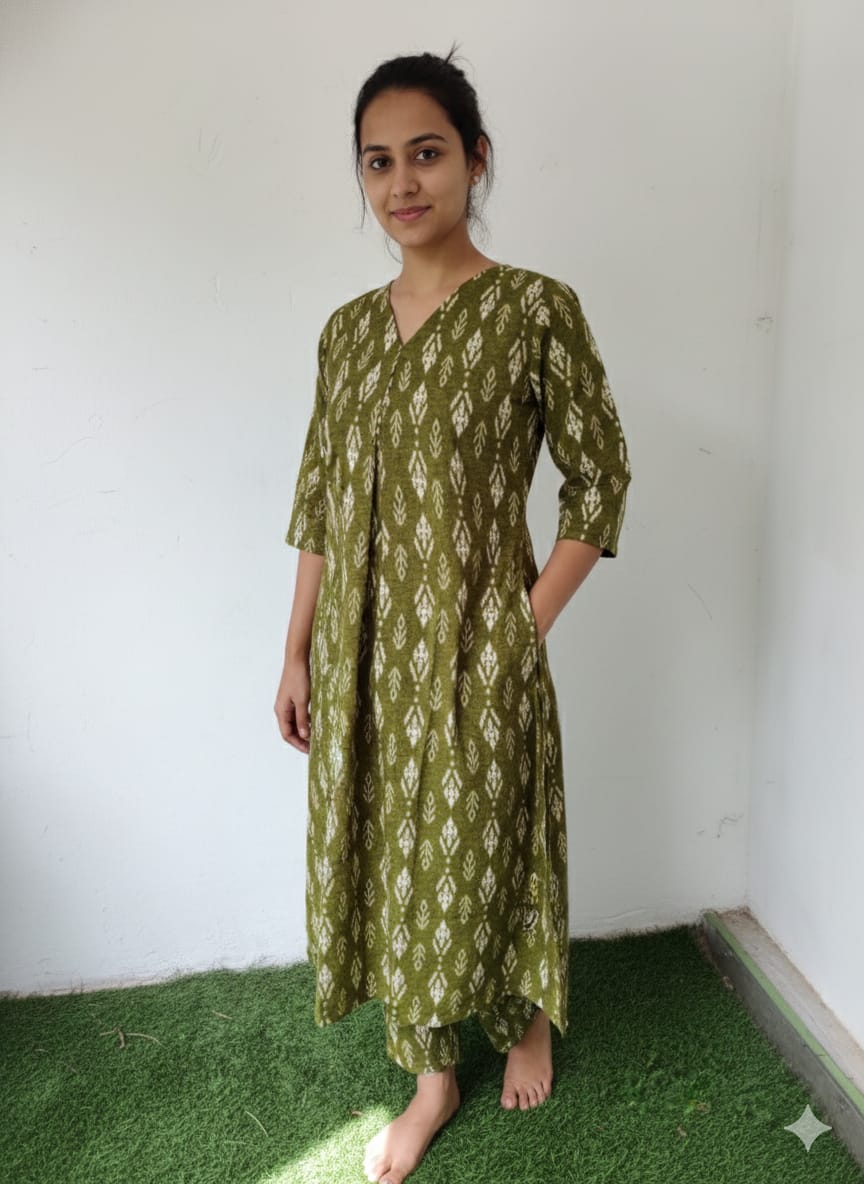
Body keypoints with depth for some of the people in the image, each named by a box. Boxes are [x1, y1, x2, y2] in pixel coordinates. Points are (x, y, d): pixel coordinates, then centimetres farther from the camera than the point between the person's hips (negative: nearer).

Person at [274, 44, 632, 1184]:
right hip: (361, 655, 5)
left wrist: (527, 627, -10)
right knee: (386, 861, 14)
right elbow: (319, 502, 8)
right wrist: (297, 654, 7)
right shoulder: (349, 329, 6)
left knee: (479, 854, 12)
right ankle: (433, 1075, 38)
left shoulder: (536, 308, -9)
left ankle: (527, 1021, 46)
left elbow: (599, 483, -5)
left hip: (471, 654, -5)